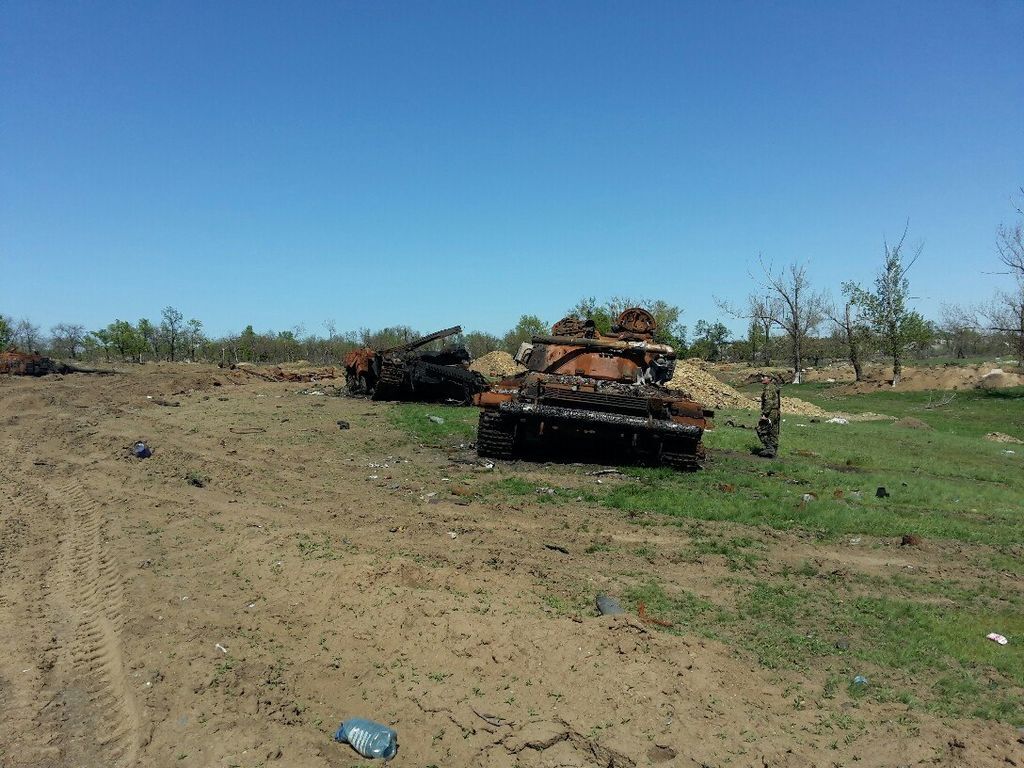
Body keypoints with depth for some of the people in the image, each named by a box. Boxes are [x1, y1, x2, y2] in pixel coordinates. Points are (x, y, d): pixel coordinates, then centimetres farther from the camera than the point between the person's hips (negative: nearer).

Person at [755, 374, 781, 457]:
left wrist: (765, 414, -23)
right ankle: (773, 452, 13)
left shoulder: (769, 388, -14)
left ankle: (769, 448, -10)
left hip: (771, 413, -10)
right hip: (776, 413, 10)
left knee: (760, 430, -7)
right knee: (773, 433, 11)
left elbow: (769, 402, -22)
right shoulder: (774, 387, 19)